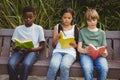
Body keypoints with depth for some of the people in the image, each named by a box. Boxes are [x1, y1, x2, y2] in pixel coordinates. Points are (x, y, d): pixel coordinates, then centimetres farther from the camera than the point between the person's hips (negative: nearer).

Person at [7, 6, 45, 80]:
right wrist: (16, 47, -13)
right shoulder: (18, 29, 13)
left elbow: (42, 46, 7)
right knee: (11, 64, -31)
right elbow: (14, 46, 12)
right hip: (19, 51, 2)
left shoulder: (39, 28, 8)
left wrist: (31, 49, -12)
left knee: (26, 64, -36)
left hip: (32, 51, -2)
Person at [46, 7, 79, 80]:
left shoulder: (75, 29, 12)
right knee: (53, 66, -32)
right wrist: (57, 38, -7)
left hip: (70, 52, 0)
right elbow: (53, 45, 13)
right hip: (58, 51, 1)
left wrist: (75, 45, -9)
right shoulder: (57, 27, 13)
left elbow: (77, 46, 14)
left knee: (64, 66, -34)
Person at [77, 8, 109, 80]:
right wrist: (85, 50, -15)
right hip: (86, 54, -1)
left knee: (104, 68, -32)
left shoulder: (101, 33, 18)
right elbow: (79, 48, 9)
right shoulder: (82, 32, 14)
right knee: (87, 68, -36)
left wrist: (105, 53, -11)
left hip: (98, 55, 1)